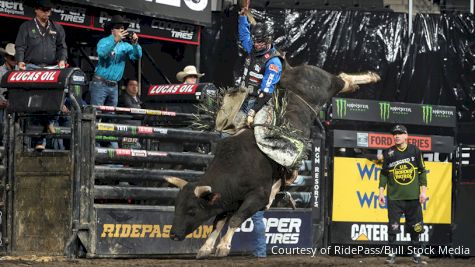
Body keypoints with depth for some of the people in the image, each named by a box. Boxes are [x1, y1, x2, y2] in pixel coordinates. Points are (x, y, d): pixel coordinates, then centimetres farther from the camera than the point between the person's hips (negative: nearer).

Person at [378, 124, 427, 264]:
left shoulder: (415, 151, 5)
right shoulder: (388, 153, 6)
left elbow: (422, 172, 6)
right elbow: (384, 174, 9)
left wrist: (423, 190, 0)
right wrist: (381, 192, 3)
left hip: (413, 197, 0)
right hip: (394, 197, 0)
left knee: (415, 226, 2)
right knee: (393, 227, -3)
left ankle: (416, 253, 13)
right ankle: (392, 254, 5)